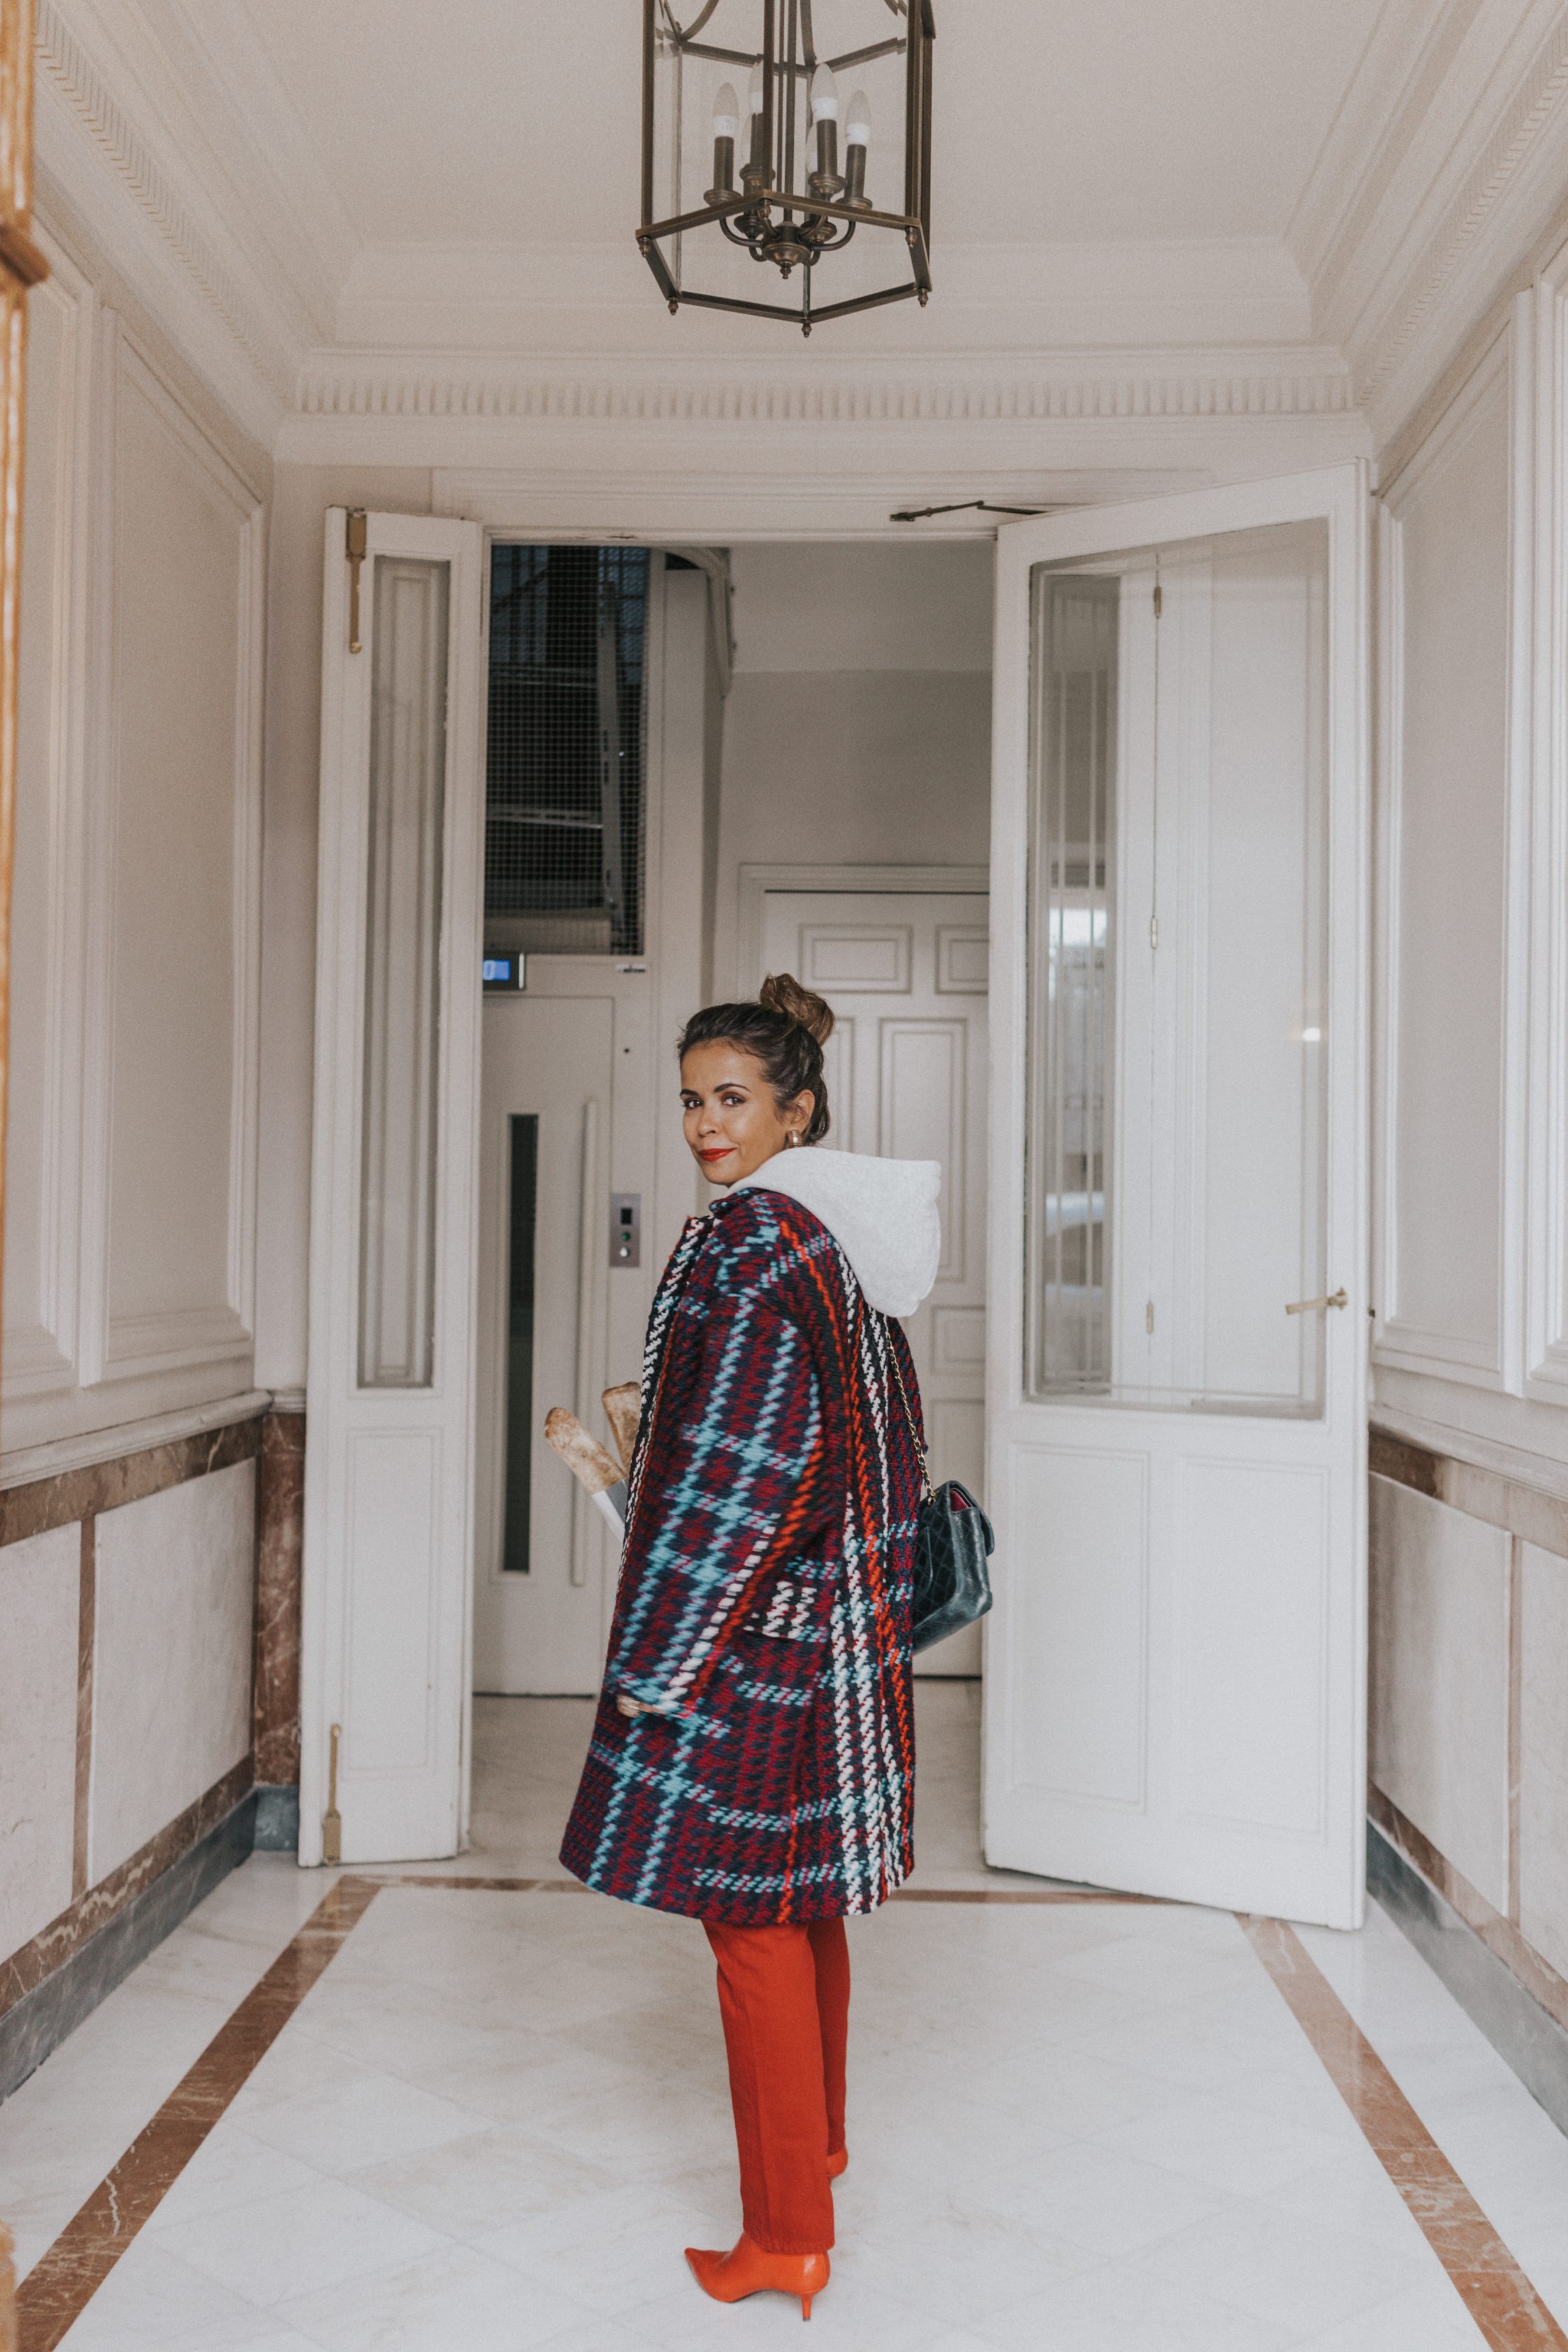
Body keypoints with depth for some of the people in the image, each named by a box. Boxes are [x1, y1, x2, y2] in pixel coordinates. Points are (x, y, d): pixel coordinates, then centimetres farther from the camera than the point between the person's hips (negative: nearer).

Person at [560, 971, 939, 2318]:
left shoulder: (747, 1243, -18)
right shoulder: (851, 1243, 9)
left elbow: (734, 1474, -22)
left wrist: (655, 1668, -17)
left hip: (749, 1635, -9)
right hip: (840, 1626, 9)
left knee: (752, 1919, 1)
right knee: (807, 1899, 22)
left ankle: (786, 2233, 12)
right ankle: (818, 2142, 38)